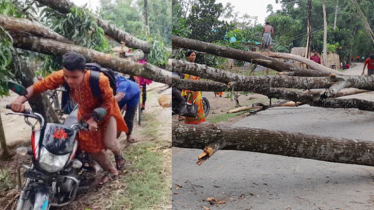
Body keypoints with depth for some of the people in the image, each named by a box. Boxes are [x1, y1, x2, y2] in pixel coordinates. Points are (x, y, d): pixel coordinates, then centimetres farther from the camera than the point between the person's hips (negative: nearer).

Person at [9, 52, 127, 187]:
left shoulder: (99, 80, -40)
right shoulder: (60, 76, -31)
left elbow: (108, 101, -26)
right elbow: (38, 86, -25)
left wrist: (94, 118, -35)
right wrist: (20, 100, -42)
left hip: (105, 110, -4)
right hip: (86, 113, 4)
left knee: (108, 143, -11)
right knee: (89, 146, 4)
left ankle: (119, 155, 29)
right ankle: (111, 171, 27)